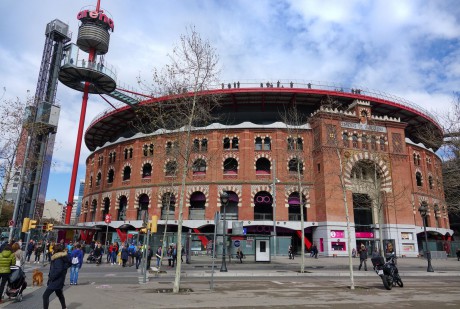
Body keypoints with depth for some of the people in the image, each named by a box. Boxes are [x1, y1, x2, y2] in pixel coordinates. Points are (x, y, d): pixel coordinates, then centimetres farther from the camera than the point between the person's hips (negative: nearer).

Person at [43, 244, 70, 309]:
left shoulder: (58, 258, -20)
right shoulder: (61, 257, 9)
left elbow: (58, 270, -27)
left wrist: (51, 277, -19)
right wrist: (50, 276, 7)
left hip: (56, 280, -10)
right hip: (58, 280, 10)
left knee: (45, 295, -9)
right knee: (59, 294, 25)